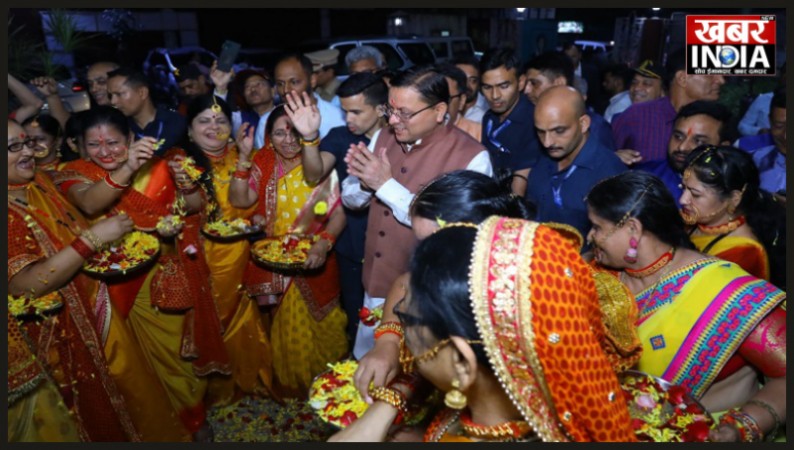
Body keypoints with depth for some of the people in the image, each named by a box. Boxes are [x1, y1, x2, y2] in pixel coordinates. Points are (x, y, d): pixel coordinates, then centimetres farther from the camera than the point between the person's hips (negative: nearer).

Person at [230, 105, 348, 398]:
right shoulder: (263, 164, -2)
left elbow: (338, 214, -15)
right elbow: (239, 200, -13)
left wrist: (324, 243, -31)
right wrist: (243, 160, -21)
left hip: (312, 264, -3)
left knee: (315, 329, 13)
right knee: (284, 330, 18)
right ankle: (288, 386, 42)